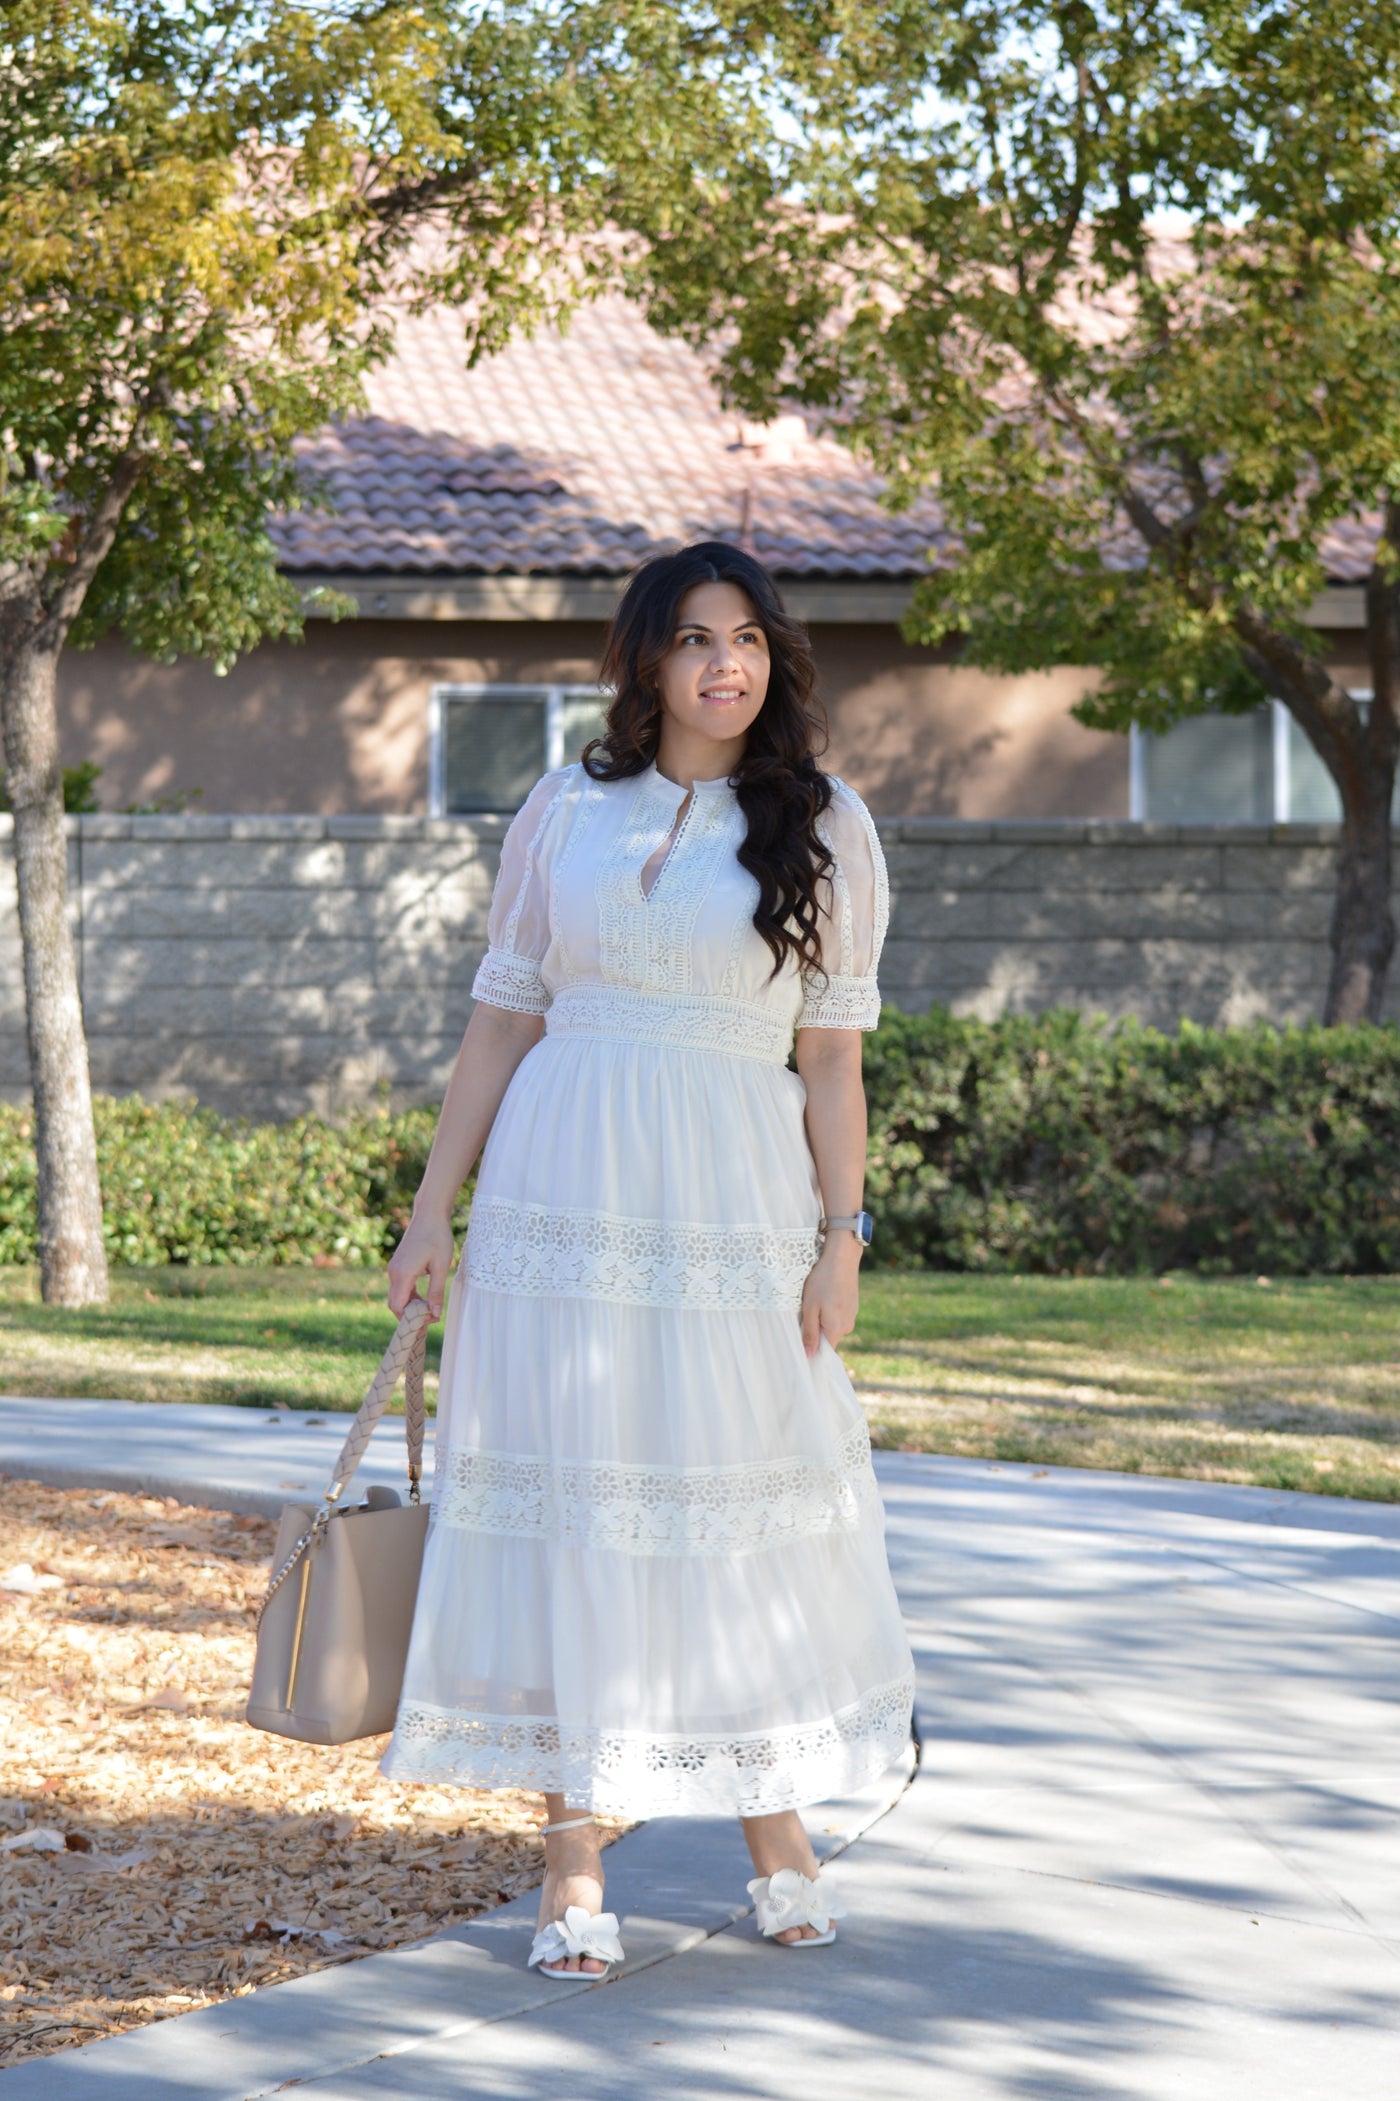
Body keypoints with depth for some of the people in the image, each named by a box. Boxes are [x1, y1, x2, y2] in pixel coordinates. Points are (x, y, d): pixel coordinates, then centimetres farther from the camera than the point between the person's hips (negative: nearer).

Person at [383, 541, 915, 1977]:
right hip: (564, 1194, 1)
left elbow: (832, 1054, 4)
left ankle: (775, 1830, 22)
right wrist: (432, 1210, 5)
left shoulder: (823, 829, 4)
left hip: (736, 1206, -1)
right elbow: (501, 1022, 9)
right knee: (566, 1499, 1)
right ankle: (573, 1864, 7)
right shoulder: (565, 813, 7)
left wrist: (841, 1236, -3)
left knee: (744, 1501, 4)